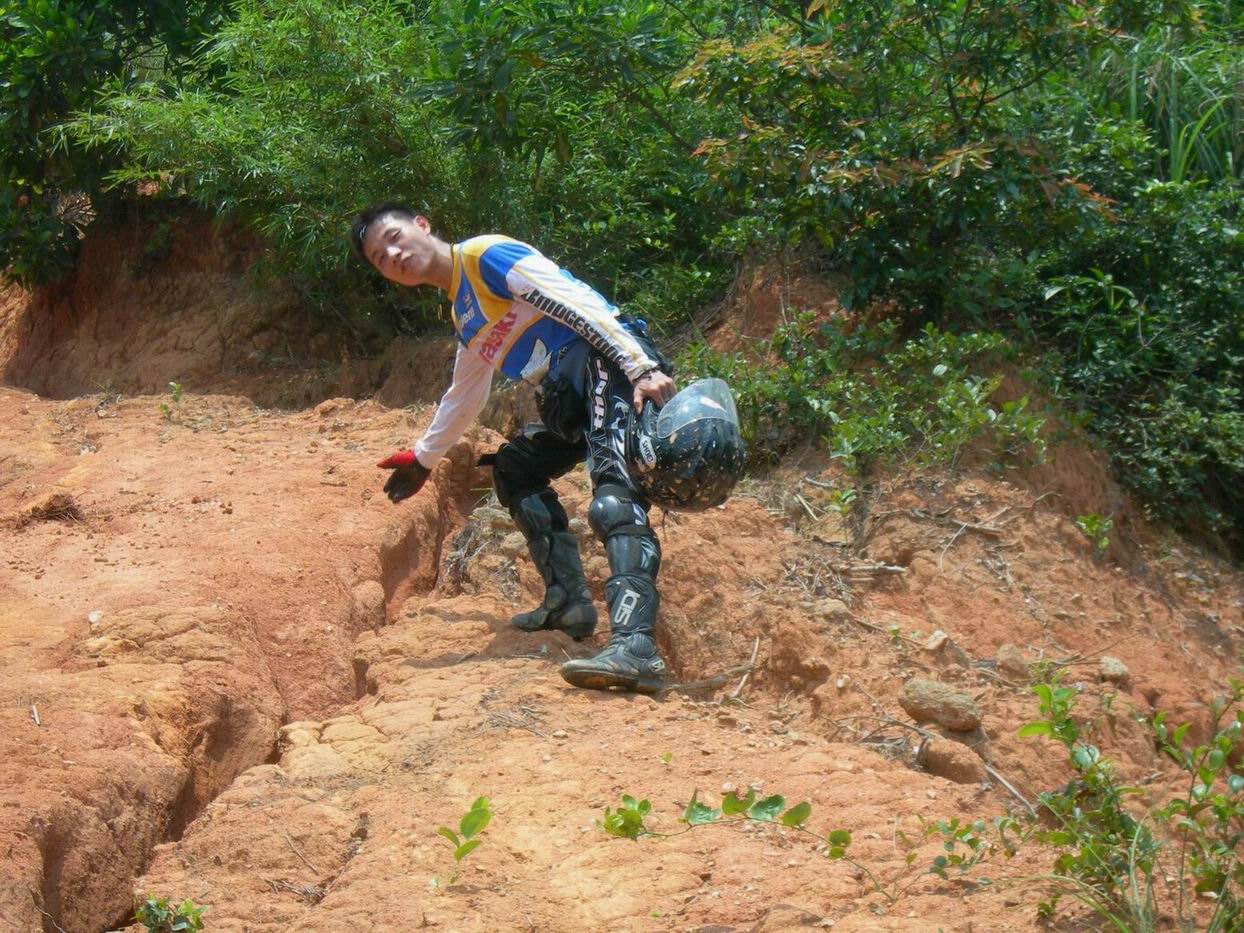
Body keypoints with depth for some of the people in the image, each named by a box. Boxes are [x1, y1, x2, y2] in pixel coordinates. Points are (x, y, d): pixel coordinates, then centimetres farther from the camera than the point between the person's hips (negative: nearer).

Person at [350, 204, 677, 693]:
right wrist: (422, 458, 55)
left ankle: (635, 647, -48)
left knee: (613, 496, -29)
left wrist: (643, 367, -23)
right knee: (513, 468, 22)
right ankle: (569, 601, 14)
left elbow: (575, 300, -14)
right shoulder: (464, 316, 26)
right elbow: (464, 396, 43)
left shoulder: (482, 255, -3)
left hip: (611, 364, -10)